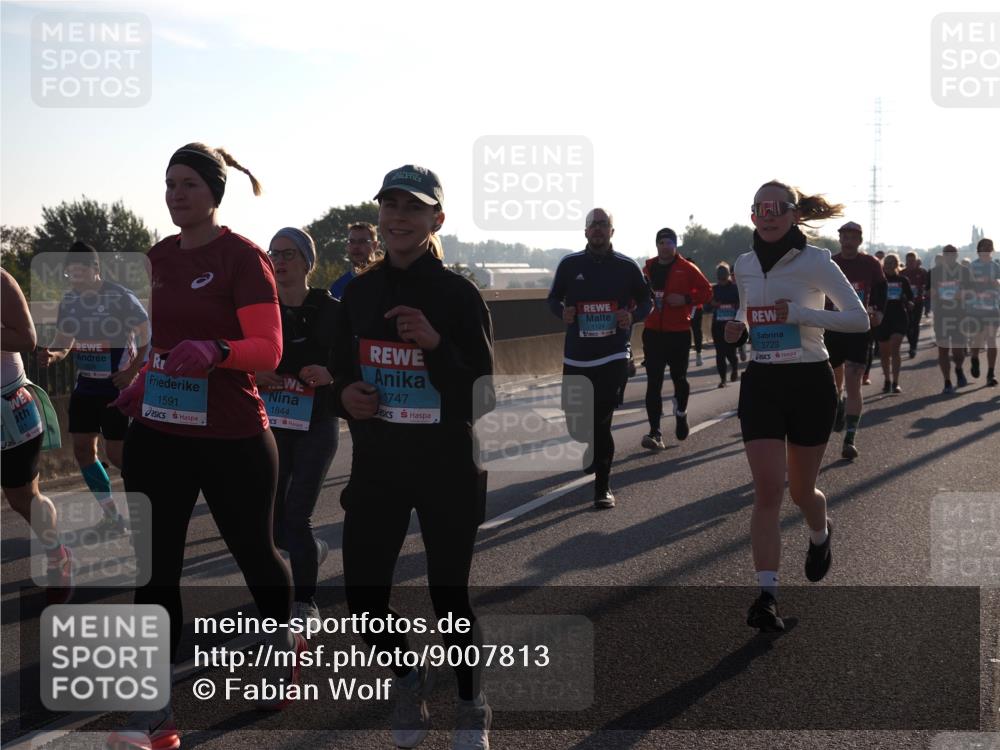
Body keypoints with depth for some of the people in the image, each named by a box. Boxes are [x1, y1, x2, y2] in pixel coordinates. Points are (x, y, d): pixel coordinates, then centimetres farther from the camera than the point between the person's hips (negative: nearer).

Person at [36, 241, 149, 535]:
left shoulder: (121, 297, -15)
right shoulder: (69, 300, 5)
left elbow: (149, 337, -11)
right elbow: (63, 342, 12)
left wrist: (132, 372, -17)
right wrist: (51, 354, -11)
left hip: (117, 386, -7)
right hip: (86, 386, 7)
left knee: (116, 452, -7)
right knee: (83, 448, 5)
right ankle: (112, 517, 16)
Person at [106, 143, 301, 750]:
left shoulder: (242, 256, -10)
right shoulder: (160, 257, 9)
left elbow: (268, 349, -16)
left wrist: (213, 351, -33)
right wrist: (140, 390, 15)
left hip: (231, 437, -5)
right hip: (158, 434, 6)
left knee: (253, 549, 12)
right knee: (154, 568, 2)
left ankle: (284, 641, 43)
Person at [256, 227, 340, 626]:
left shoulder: (329, 310, -5)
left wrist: (329, 373, -21)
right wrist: (252, 376, -12)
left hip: (317, 424, -4)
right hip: (273, 424, 4)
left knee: (297, 515, -8)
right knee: (273, 522, 7)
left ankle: (305, 601, 9)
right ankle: (313, 550, 41)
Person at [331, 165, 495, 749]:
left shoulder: (459, 294, -8)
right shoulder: (360, 291, 5)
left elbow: (482, 395, -10)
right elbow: (341, 371, 15)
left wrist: (435, 343, -24)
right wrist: (344, 395, -8)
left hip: (447, 465, -4)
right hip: (376, 462, 4)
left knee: (449, 594, 5)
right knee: (364, 594, 3)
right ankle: (409, 680, 34)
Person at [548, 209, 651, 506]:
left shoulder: (627, 266, 2)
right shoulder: (570, 264, 4)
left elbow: (645, 300, 12)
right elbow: (553, 298, 14)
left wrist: (633, 316, -9)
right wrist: (562, 312, -8)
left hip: (613, 356, -2)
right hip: (576, 356, 2)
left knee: (601, 421, -10)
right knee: (573, 418, 7)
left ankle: (603, 485, 1)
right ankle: (593, 453, 41)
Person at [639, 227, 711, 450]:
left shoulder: (687, 268, -1)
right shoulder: (648, 268, 8)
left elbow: (706, 292, 0)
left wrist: (686, 300, -13)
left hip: (679, 332, -2)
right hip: (653, 332, 2)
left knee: (679, 377, 9)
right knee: (653, 382, -5)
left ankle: (681, 412, 40)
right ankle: (655, 432, -7)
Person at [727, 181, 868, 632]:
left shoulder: (815, 262, -10)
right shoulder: (745, 265, 5)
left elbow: (859, 319, -12)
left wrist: (802, 313, -22)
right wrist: (738, 326, 2)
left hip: (810, 382, -3)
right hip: (761, 383, 3)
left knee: (800, 490, 10)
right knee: (768, 490, -9)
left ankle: (820, 534, 46)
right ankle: (766, 594, -8)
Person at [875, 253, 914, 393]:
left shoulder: (902, 280, 6)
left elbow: (910, 297, 13)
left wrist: (909, 304, -8)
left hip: (899, 317, -1)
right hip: (882, 318, 1)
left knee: (894, 349, -14)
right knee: (884, 352, 9)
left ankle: (895, 382, -15)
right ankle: (887, 381, 25)